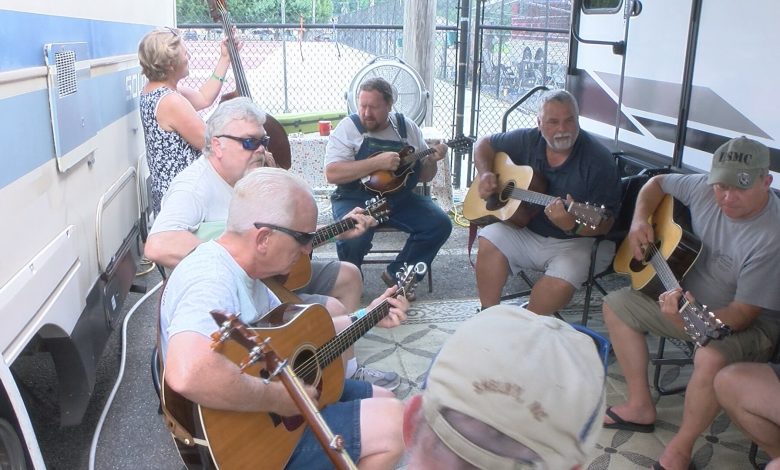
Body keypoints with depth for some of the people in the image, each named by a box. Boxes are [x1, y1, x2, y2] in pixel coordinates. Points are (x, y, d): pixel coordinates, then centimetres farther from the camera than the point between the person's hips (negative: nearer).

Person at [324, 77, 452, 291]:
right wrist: (377, 163, -24)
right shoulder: (348, 127, -5)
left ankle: (396, 274, 5)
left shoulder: (407, 127, 6)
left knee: (440, 224, -14)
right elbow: (332, 174, -19)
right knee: (355, 236, -33)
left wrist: (432, 160, -10)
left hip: (400, 198, 5)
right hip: (357, 198, -4)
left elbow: (425, 176, 13)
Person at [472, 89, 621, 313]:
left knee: (561, 281, -32)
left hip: (578, 241, -4)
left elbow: (604, 224, -18)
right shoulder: (528, 140, -2)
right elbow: (485, 144, 12)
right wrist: (486, 174, -8)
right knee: (490, 241, -22)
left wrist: (572, 225, -40)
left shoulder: (599, 161, -17)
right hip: (526, 230, 4)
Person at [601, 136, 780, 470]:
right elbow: (657, 183, 8)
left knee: (712, 357, -39)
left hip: (750, 325, -7)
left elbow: (743, 314, -30)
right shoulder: (705, 188, -13)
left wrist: (688, 320, -47)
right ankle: (640, 407, 10)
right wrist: (640, 220, -10)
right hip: (690, 299, 8)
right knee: (616, 305, 5)